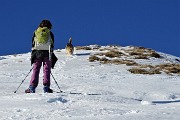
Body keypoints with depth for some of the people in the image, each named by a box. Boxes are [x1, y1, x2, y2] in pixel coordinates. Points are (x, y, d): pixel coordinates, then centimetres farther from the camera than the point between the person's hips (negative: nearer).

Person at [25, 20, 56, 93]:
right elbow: (52, 45, 1)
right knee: (46, 70, 0)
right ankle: (46, 87, -8)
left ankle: (32, 87, -6)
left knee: (35, 70, 2)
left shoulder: (36, 32, 11)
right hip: (47, 53, -2)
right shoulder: (50, 33, 5)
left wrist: (32, 55, 14)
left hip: (37, 52, 2)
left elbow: (33, 45, 10)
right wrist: (51, 54, 4)